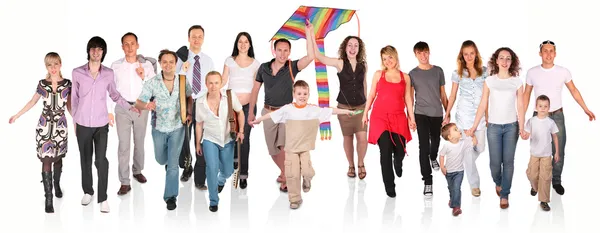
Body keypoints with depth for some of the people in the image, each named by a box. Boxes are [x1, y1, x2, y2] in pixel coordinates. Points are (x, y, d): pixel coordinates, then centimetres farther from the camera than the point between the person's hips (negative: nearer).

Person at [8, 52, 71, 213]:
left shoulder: (67, 84, -5)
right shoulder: (42, 84, -4)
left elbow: (69, 105, 5)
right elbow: (33, 102, 9)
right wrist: (17, 115, 13)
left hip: (60, 126, 1)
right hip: (44, 126, -1)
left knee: (58, 158, 14)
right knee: (46, 161, -5)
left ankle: (56, 184, 41)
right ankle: (48, 198, -1)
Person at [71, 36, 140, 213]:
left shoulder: (109, 73, -4)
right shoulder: (77, 72, -4)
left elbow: (114, 95, 11)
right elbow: (74, 98, 6)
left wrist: (130, 107, -2)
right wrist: (74, 120, 10)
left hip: (101, 124, -1)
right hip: (82, 124, 1)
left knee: (101, 161, -8)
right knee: (85, 160, 12)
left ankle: (103, 198, -2)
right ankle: (88, 191, 29)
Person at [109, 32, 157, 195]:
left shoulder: (147, 65, -3)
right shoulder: (116, 66, -4)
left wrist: (144, 78, -17)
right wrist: (109, 111, 0)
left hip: (141, 107, 1)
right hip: (122, 108, -1)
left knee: (139, 142, 15)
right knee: (124, 145, -5)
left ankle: (137, 171, 36)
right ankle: (124, 182, -3)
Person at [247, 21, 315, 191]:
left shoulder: (292, 67, -9)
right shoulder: (264, 68, -1)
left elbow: (310, 57, -26)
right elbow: (255, 90, 7)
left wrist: (308, 33, -29)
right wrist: (251, 112, 6)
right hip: (268, 112, 3)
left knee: (284, 146, -20)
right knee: (272, 149, 10)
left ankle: (285, 177, -6)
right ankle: (285, 173, 34)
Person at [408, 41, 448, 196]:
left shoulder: (438, 71, 2)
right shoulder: (413, 74, -2)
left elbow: (443, 94, 8)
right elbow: (410, 97, 0)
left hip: (437, 113, 2)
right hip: (421, 114, -2)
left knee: (435, 141, 21)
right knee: (423, 146, -10)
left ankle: (433, 158, 56)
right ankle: (427, 182, -10)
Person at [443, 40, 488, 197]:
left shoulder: (484, 71, 3)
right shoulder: (457, 73, 0)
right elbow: (453, 96, 5)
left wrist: (488, 115, 4)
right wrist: (447, 115, 5)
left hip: (480, 115, 2)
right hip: (464, 115, -2)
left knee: (480, 148, 2)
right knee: (468, 149, -2)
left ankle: (464, 165, 35)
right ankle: (474, 184, 8)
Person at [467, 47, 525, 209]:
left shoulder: (517, 82, 1)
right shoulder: (489, 81, 0)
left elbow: (520, 106, 0)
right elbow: (483, 105, 1)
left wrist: (521, 128, -9)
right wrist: (474, 126, -3)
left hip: (511, 126, 0)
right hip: (494, 126, 0)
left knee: (508, 161, -1)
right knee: (495, 162, 1)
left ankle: (504, 195, 9)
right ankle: (498, 183, 32)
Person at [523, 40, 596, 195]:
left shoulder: (563, 72, -5)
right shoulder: (532, 72, -4)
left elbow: (574, 91, 7)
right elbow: (526, 95, 5)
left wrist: (586, 110, 8)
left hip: (557, 116, 0)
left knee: (558, 152, 4)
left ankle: (556, 181, 21)